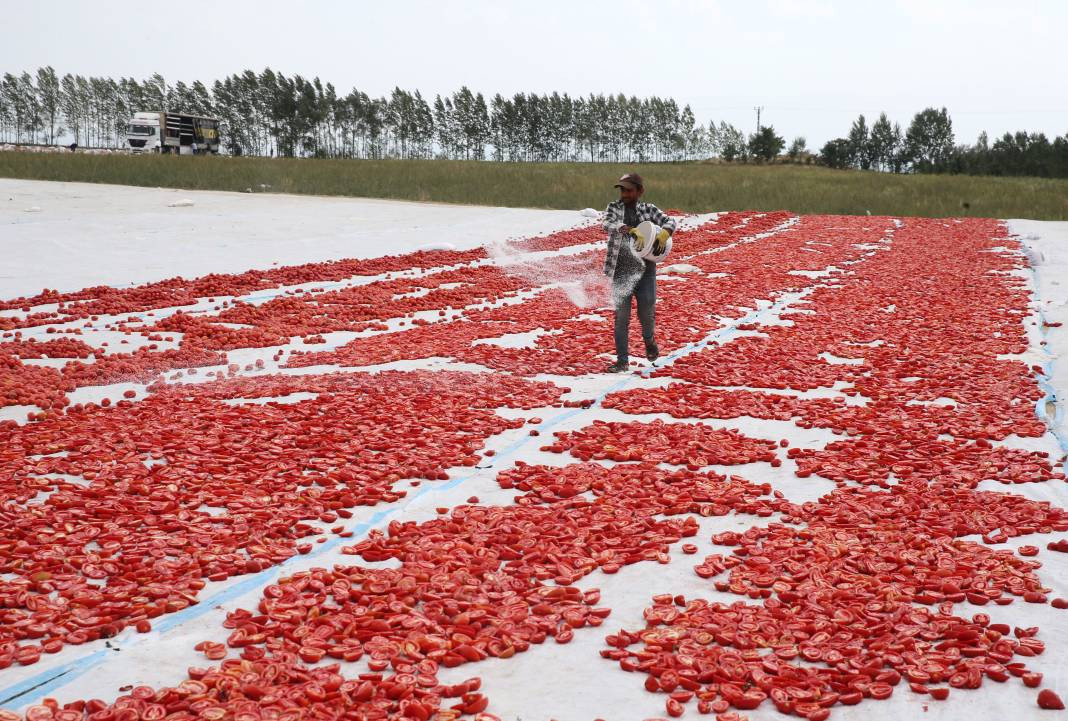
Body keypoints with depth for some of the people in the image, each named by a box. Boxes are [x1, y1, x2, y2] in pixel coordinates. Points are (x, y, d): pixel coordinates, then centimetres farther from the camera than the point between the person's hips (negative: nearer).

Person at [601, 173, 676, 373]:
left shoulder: (648, 209, 6)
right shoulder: (614, 207, 5)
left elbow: (669, 222, -3)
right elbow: (607, 224, -14)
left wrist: (663, 234, -27)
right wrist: (624, 229, -34)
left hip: (645, 270, 0)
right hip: (621, 271, 0)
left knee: (647, 312, 3)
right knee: (621, 316, 0)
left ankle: (649, 340, 37)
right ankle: (622, 360, 6)